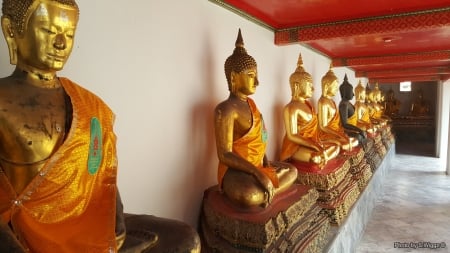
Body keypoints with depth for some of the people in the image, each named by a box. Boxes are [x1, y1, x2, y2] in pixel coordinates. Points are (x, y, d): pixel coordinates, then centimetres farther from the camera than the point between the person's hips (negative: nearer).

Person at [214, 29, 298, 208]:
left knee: (291, 171, 19)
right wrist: (257, 173, -28)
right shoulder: (226, 109, -18)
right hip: (235, 170, -10)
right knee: (250, 196, -39)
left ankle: (263, 195, 0)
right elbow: (225, 155, -22)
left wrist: (266, 163, 2)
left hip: (257, 166, 10)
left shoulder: (250, 103, 11)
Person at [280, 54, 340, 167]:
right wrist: (315, 146, -28)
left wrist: (317, 143, -1)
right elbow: (292, 136, -23)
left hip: (311, 142, 10)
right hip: (296, 146, -9)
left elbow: (313, 127, 15)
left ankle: (318, 160, -3)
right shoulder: (292, 108, -16)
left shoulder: (308, 104, 13)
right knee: (318, 157, -31)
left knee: (336, 145, 9)